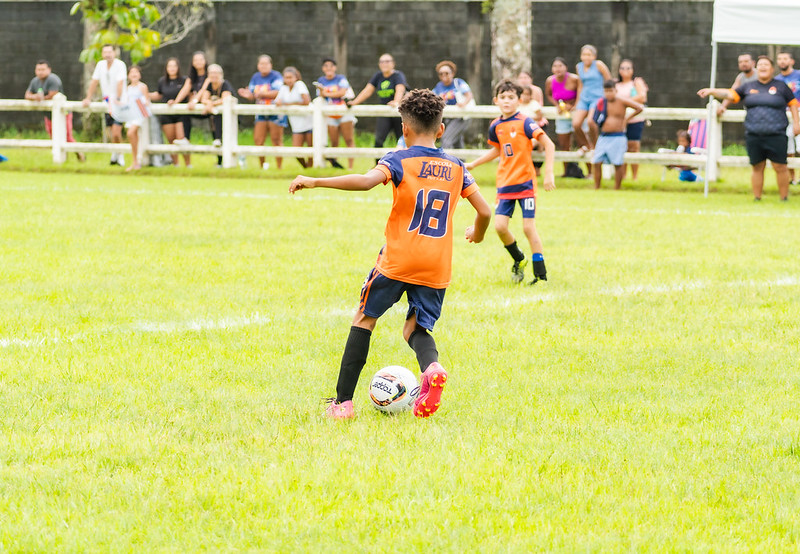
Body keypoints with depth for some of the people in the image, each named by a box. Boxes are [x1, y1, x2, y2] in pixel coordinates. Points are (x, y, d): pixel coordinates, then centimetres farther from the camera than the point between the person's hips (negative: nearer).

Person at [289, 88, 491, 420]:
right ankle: (432, 367, -20)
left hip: (398, 260, -3)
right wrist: (477, 233, 29)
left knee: (364, 319, 12)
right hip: (437, 268, 3)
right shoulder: (456, 167, 8)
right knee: (416, 328, 16)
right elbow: (484, 211, 6)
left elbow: (366, 181, -25)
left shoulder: (399, 161, -5)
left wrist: (314, 181, -22)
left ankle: (343, 402, 9)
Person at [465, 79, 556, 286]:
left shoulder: (524, 122, -11)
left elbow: (549, 145, -13)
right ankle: (519, 260, 22)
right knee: (500, 226, -5)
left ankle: (541, 275, 1)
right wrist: (473, 164, 27)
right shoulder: (496, 126, 6)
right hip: (505, 184, 5)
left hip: (525, 183, -5)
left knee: (528, 227, -7)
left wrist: (549, 173, -19)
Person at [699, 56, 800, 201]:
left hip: (776, 135, -2)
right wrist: (711, 91, -3)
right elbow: (730, 94, 9)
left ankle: (784, 199, 4)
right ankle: (757, 199, 11)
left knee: (780, 167, -5)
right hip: (753, 135, 2)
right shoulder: (749, 87, 14)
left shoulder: (780, 86, 8)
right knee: (757, 167, 4)